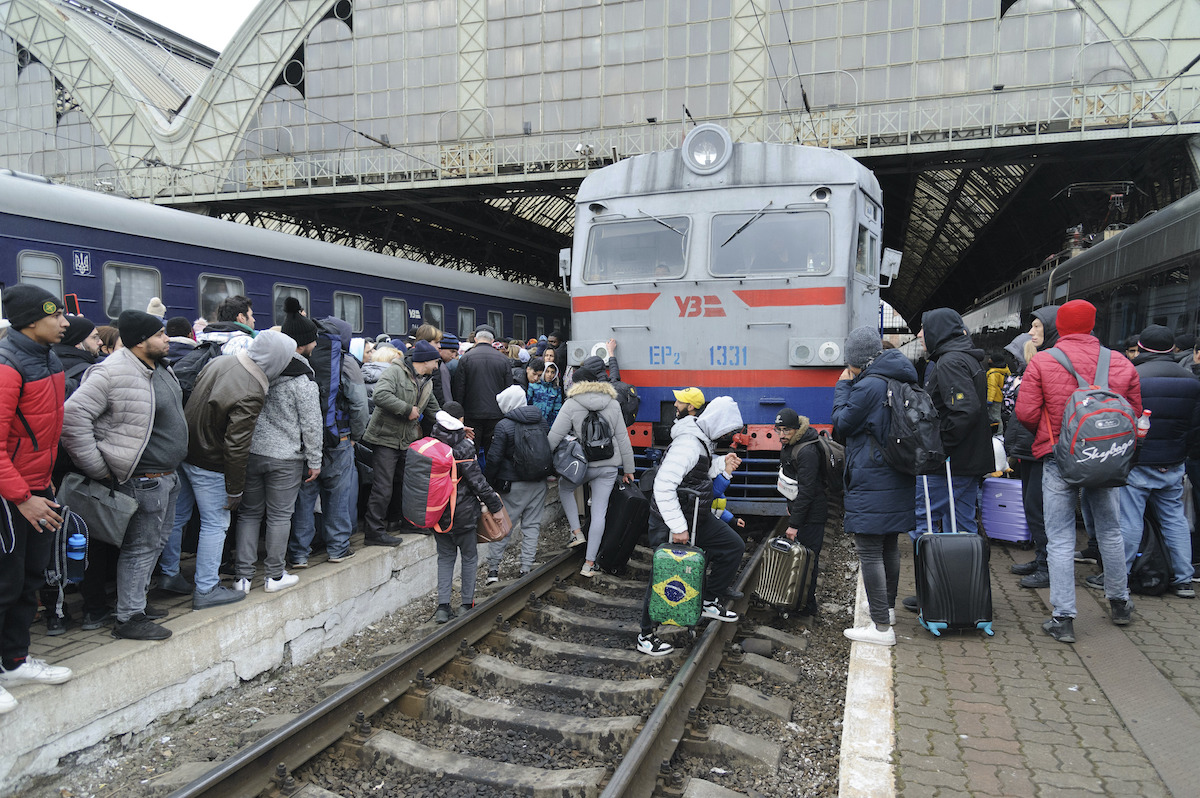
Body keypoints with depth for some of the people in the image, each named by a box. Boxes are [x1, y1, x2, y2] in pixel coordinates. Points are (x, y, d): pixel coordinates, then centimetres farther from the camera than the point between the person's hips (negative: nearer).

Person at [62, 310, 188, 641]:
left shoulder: (160, 369, 10)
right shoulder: (114, 372, -19)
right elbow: (73, 417, -21)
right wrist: (100, 470, -17)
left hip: (167, 475, 10)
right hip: (144, 479, -10)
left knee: (156, 541, 19)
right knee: (141, 546, -1)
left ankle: (137, 602, 34)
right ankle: (129, 618, 11)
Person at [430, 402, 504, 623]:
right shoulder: (464, 447, -18)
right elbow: (477, 482, -16)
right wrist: (495, 505, -7)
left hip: (438, 513, 5)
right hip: (462, 513, -5)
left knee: (445, 557, 16)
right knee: (469, 557, 13)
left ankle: (442, 607, 12)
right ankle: (467, 604, 21)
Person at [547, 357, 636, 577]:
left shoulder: (572, 404, -7)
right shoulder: (613, 404, 6)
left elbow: (555, 436, -11)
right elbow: (623, 438, 8)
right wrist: (628, 468, 15)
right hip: (608, 467, 3)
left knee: (564, 488, 28)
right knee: (599, 512, 5)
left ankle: (576, 532, 21)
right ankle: (590, 562, 8)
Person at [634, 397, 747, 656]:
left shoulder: (703, 440, 5)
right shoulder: (687, 445, -27)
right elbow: (663, 486, -31)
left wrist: (721, 463, 2)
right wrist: (678, 527, -30)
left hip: (696, 517, 10)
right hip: (670, 519, -10)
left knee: (734, 546, 11)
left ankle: (711, 602, 23)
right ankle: (646, 636, 12)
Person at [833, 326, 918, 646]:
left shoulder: (868, 386, -19)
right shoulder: (899, 382, 9)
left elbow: (841, 424, -10)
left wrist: (843, 386, -1)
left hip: (871, 484, -10)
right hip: (897, 479, 10)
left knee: (870, 552, -5)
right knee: (889, 546, 22)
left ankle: (881, 627, -3)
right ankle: (888, 608, 38)